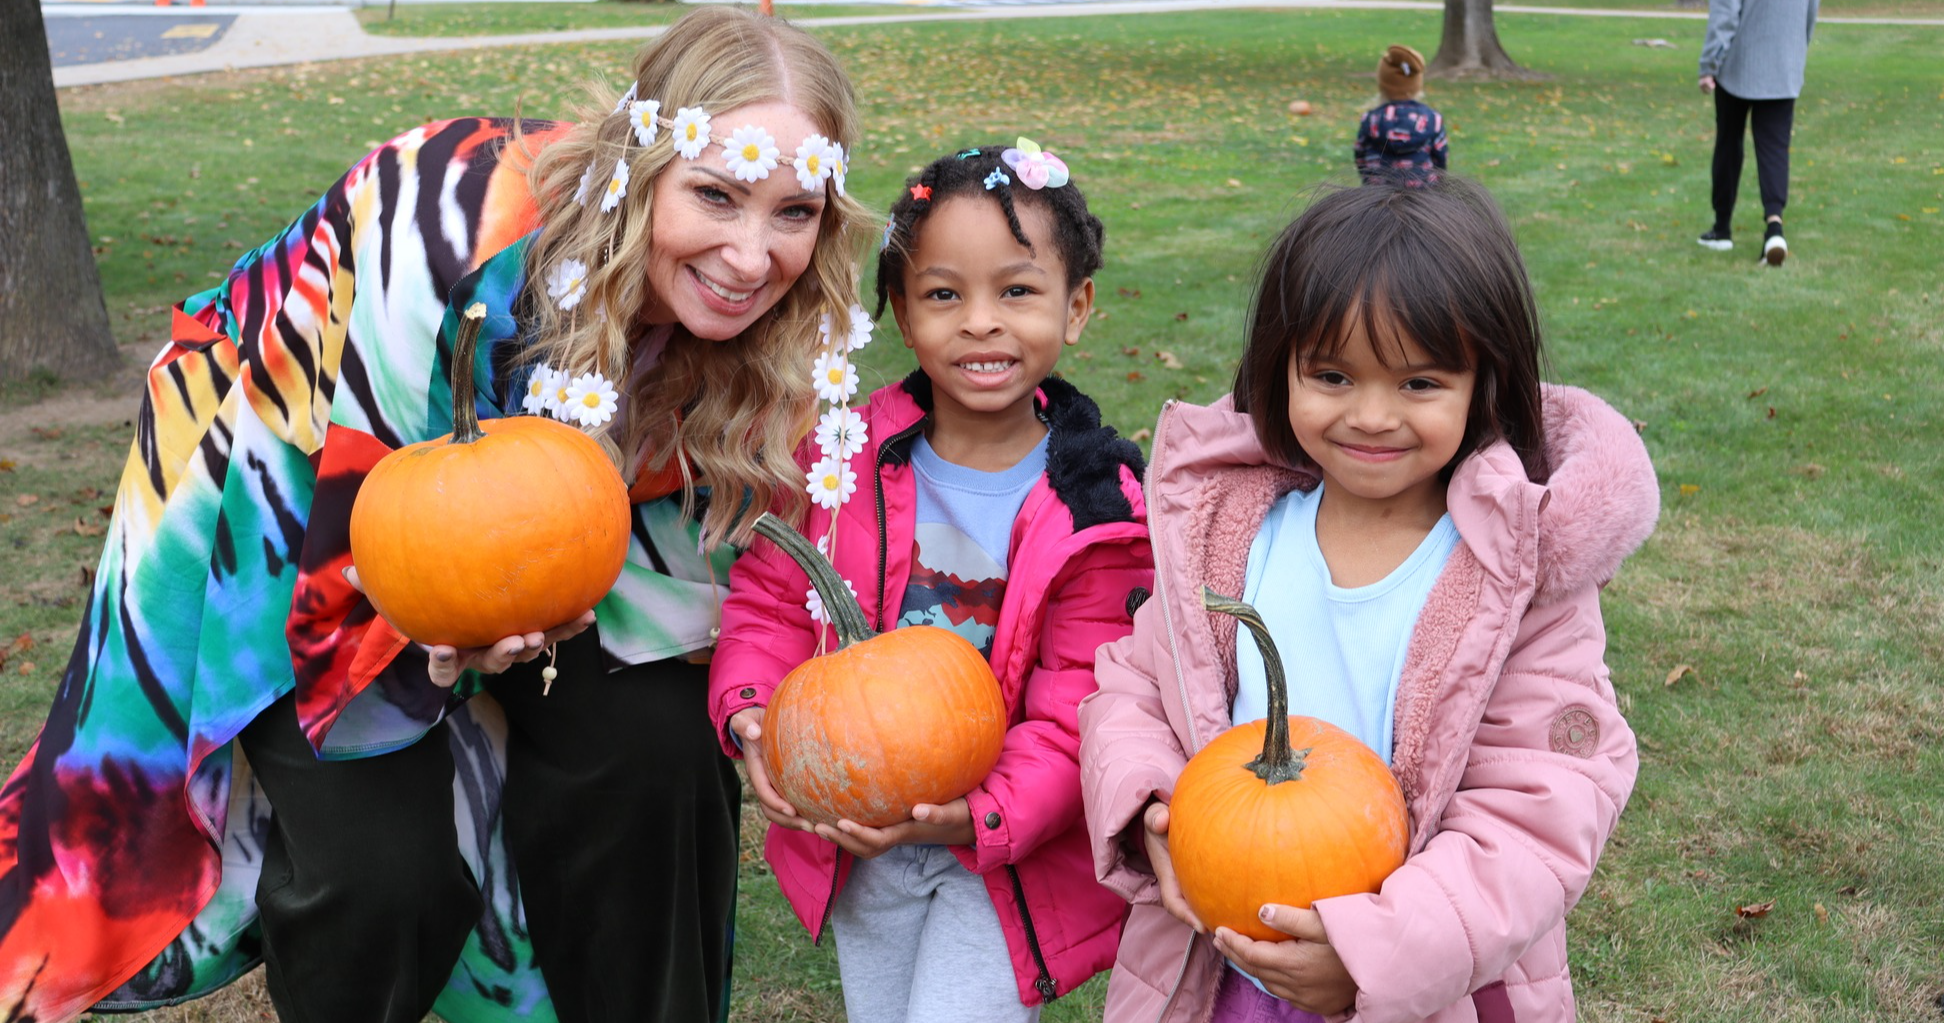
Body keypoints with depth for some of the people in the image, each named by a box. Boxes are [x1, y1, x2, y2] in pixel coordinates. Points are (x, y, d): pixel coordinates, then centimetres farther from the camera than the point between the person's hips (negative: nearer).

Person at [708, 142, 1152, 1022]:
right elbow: (770, 597, 0)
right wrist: (749, 714, -18)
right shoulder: (847, 456, -9)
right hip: (858, 841, 4)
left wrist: (982, 816, -30)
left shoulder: (1099, 514, -17)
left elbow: (1078, 709, -16)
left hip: (1006, 854, -3)